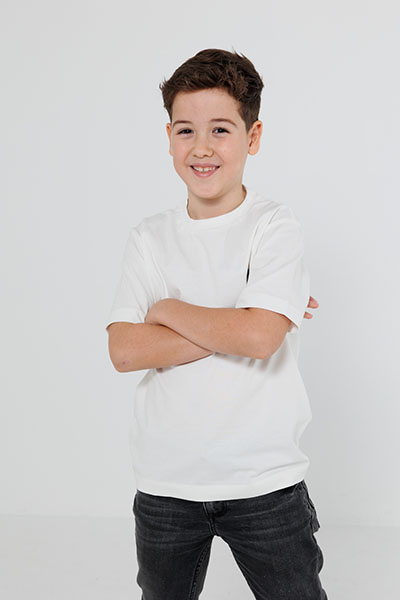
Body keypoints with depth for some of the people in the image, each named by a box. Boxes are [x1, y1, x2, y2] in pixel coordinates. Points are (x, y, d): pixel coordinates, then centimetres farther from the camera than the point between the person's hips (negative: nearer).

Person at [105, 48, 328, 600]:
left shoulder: (277, 228, -8)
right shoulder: (150, 239, 2)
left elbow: (259, 336, -22)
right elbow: (125, 351, -9)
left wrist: (168, 310, -10)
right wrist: (231, 326, -16)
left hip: (264, 482, -3)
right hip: (164, 482, 3)